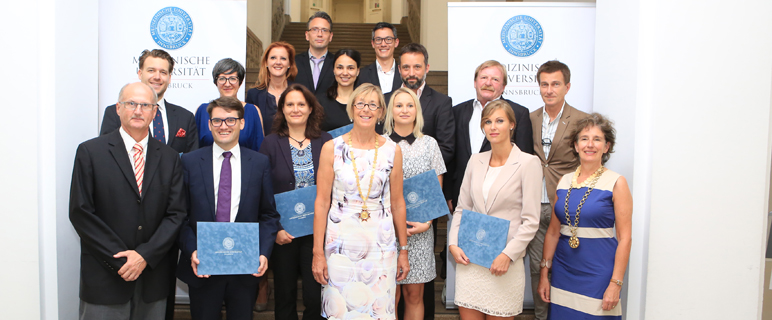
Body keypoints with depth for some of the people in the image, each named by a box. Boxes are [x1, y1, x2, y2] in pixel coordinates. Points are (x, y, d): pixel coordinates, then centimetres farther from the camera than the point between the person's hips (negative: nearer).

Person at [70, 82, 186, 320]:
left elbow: (176, 213, 2)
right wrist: (119, 259, -11)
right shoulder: (90, 152, -1)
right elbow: (80, 213, -6)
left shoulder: (169, 158, 6)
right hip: (105, 278, -2)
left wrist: (145, 255, -10)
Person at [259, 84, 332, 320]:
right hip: (283, 233, 0)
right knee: (285, 296, 10)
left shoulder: (325, 141, 2)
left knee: (316, 297, 0)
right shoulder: (271, 143, 0)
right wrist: (275, 229, -9)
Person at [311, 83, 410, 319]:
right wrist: (318, 253, -4)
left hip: (381, 243, 1)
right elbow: (321, 202, -2)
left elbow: (398, 203, 7)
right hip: (341, 242, -1)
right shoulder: (332, 148, -2)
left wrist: (404, 250, 9)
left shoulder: (392, 151, 2)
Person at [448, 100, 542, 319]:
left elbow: (531, 221, -8)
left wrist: (508, 254, -15)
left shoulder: (528, 163, -5)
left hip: (505, 261, -4)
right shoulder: (475, 161, 9)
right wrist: (453, 244, 1)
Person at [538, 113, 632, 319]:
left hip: (598, 274, -4)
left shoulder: (616, 183, -6)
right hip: (563, 271, 4)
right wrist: (544, 273, 8)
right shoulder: (564, 182, 6)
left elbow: (624, 238, -8)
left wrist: (615, 284, -12)